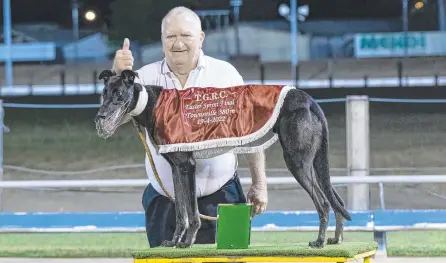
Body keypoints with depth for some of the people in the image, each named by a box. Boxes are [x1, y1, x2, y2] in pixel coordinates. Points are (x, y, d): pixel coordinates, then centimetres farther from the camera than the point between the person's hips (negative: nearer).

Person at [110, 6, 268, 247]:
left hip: (220, 199, -1)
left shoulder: (225, 74, 0)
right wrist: (118, 76, -28)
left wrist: (259, 184, 2)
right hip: (164, 202, 2)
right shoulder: (148, 77, 3)